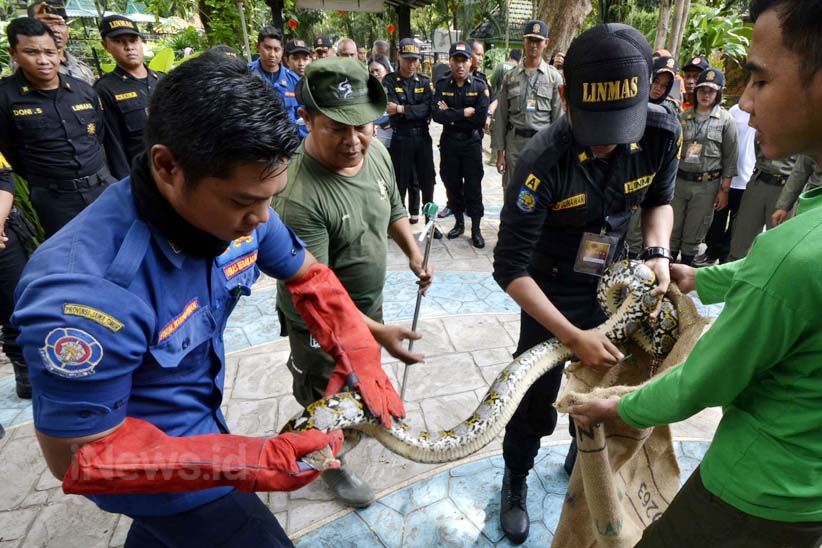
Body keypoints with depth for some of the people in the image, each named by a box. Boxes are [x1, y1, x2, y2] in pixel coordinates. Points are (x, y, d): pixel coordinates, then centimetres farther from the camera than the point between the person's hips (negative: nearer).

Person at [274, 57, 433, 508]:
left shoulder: (377, 153, -12)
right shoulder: (297, 196, -36)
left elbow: (394, 209, 6)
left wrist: (415, 255, -6)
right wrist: (378, 331, -34)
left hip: (370, 304, 7)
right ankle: (333, 463, 48)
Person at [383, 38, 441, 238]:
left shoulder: (425, 82, 7)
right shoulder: (389, 81, -1)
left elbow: (427, 109, -9)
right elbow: (391, 110, -15)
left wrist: (402, 109, -20)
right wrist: (415, 110, -16)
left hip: (422, 137, 3)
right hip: (400, 139, -3)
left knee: (427, 181, 7)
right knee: (400, 182, 5)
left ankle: (430, 221, 20)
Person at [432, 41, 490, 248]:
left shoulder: (480, 86, -5)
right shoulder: (441, 85, 0)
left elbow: (480, 118, -17)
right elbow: (436, 114, -15)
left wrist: (451, 115, -14)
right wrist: (464, 113, -18)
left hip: (472, 143, -2)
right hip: (449, 142, 2)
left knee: (473, 186, 0)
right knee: (452, 184, 10)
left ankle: (476, 228, 11)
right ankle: (459, 222, 26)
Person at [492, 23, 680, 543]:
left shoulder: (663, 134, -17)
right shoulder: (544, 161, -31)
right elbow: (510, 267, -28)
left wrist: (658, 252, -15)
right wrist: (573, 336, -30)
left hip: (615, 283, 5)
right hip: (552, 291, -4)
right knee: (535, 397, 4)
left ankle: (583, 458, 50)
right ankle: (516, 482, 34)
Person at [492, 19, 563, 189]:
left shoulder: (554, 77, 3)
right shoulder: (511, 76, 6)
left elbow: (558, 118, 3)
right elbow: (501, 117, 5)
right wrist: (500, 152, 0)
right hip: (515, 144, 1)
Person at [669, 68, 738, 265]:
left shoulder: (726, 120, -1)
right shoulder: (684, 117, 7)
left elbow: (730, 158, -1)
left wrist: (724, 189, -5)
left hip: (706, 184, -2)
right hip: (679, 180, 2)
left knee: (693, 234, 6)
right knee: (672, 229, 7)